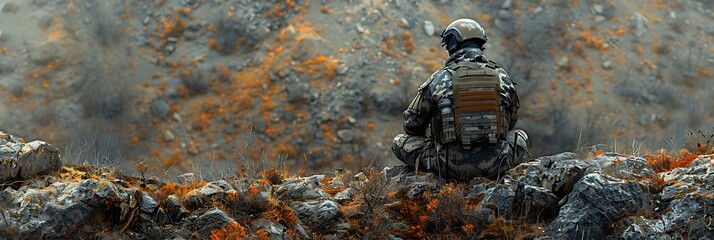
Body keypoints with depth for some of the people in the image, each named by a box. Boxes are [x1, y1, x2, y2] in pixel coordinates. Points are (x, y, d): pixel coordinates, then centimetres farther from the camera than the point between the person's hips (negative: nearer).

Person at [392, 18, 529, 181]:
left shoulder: (440, 78, 0)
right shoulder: (501, 76, 6)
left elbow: (412, 124, 7)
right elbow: (511, 120, 21)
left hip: (451, 166, -2)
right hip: (494, 167, 2)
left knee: (400, 142, 18)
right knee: (520, 137, 34)